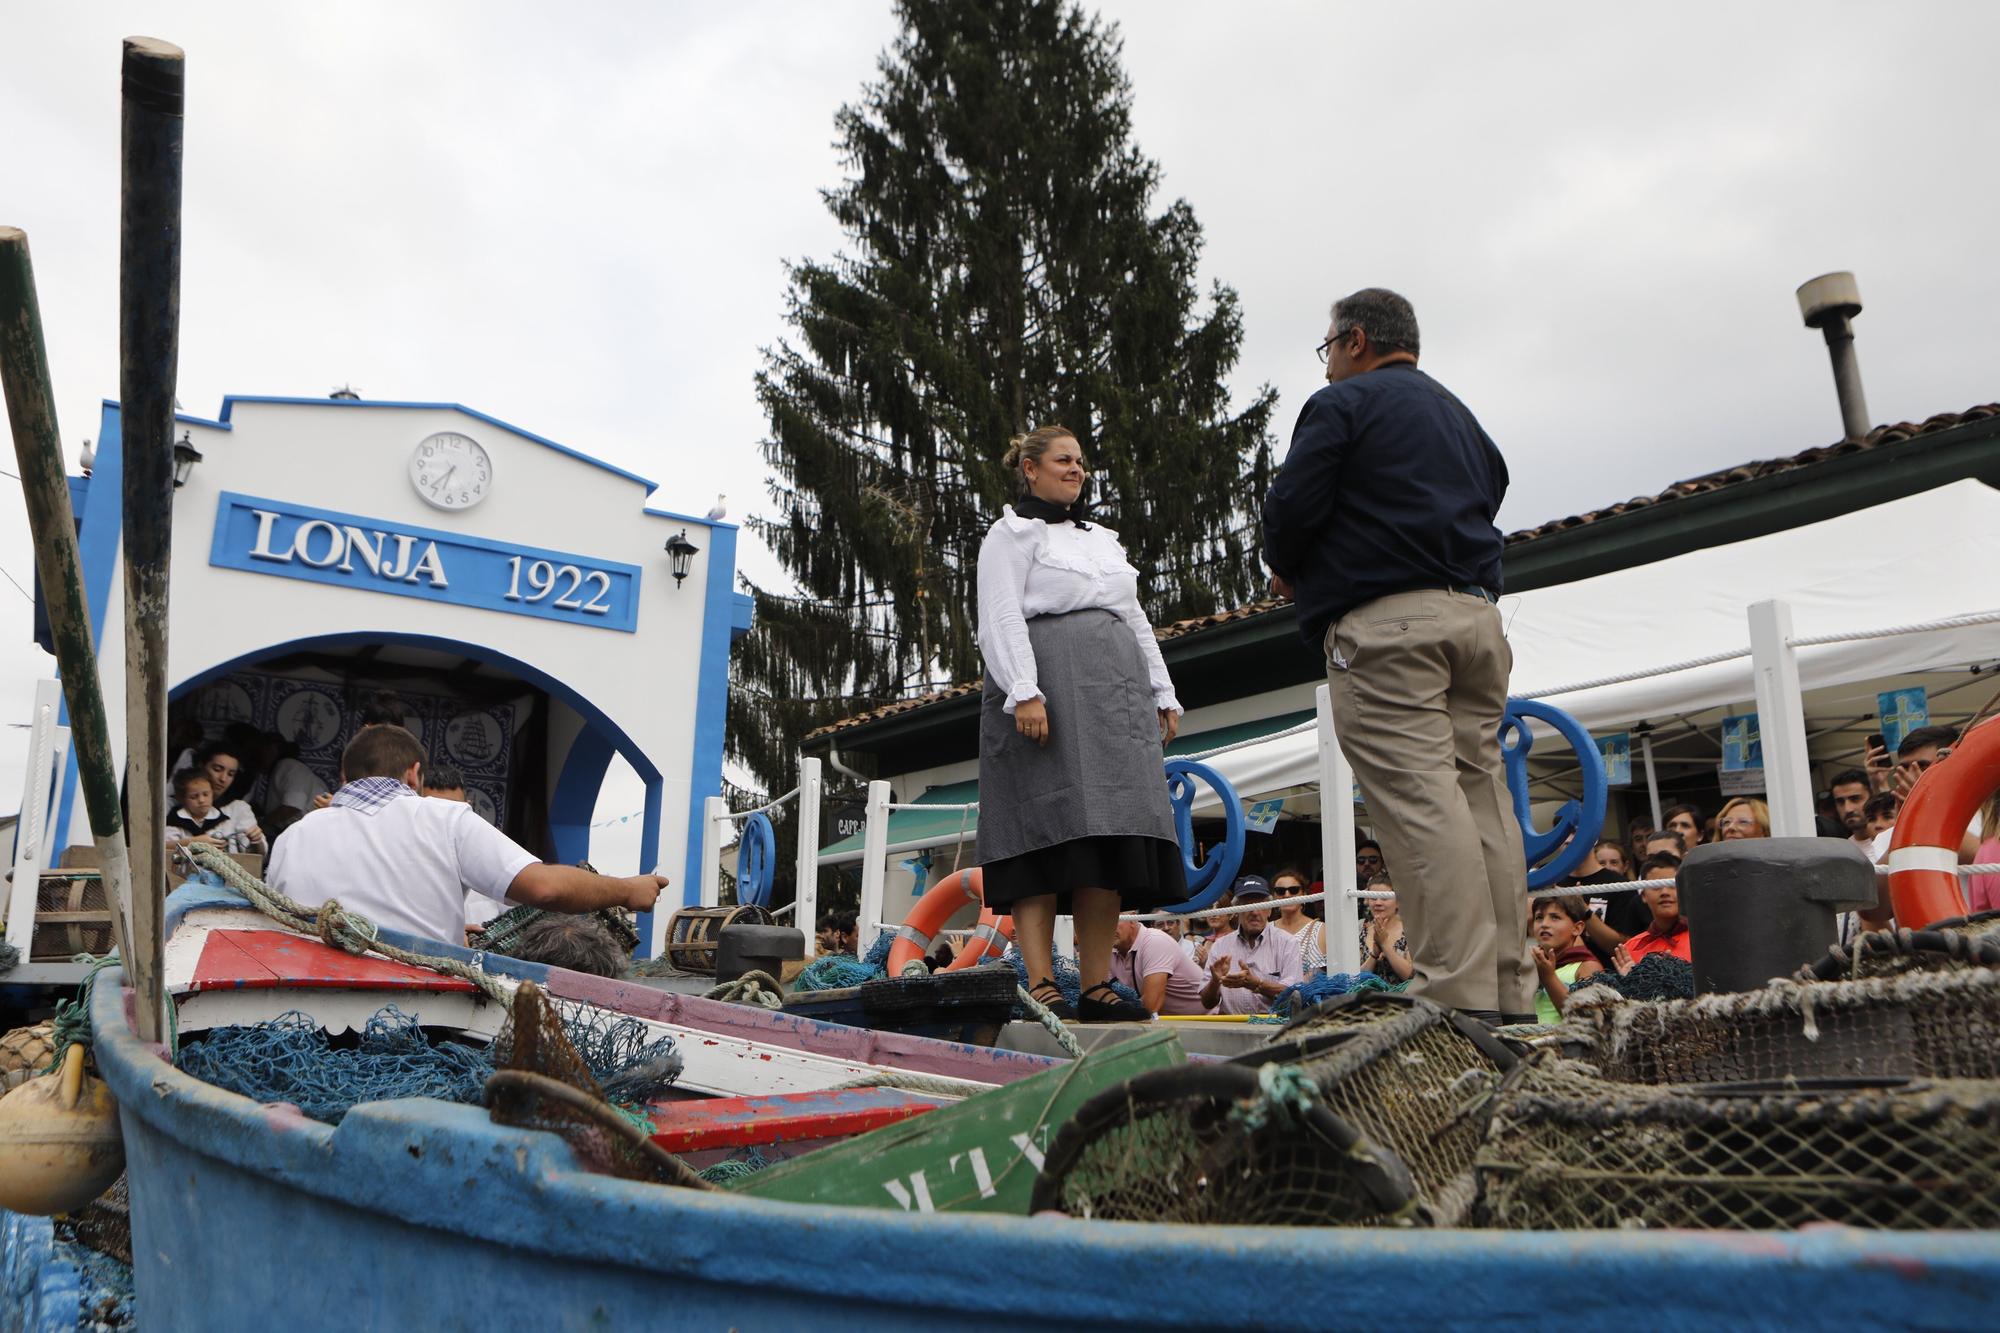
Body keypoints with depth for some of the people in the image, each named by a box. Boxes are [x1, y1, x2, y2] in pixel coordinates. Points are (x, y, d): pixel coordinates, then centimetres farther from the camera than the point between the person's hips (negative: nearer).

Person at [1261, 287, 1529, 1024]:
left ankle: (1459, 991, -16)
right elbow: (1488, 495, 24)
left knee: (1420, 799, -12)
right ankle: (1510, 992, 5)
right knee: (1483, 794, 5)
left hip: (1386, 622, -8)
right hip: (1475, 616, 8)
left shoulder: (1343, 403, 2)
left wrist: (1287, 572, 13)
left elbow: (1293, 503, -7)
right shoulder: (1462, 417, 27)